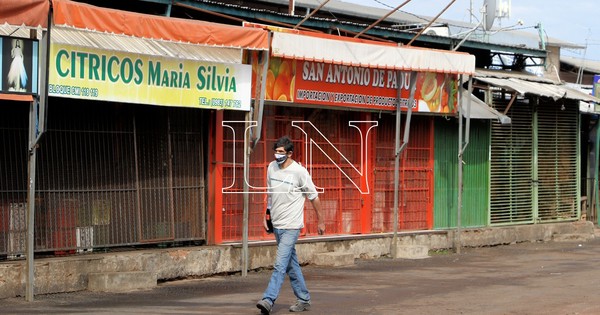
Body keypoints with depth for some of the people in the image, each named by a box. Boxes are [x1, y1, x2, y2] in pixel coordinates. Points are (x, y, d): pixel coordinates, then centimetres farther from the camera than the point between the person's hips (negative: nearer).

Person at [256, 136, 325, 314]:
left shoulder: (299, 172, -13)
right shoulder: (271, 167, 4)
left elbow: (313, 197, -4)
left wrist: (320, 221, 2)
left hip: (291, 226, -7)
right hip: (276, 224, 7)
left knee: (280, 264, -15)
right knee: (291, 265, 14)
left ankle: (268, 300, -20)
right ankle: (304, 300, 24)